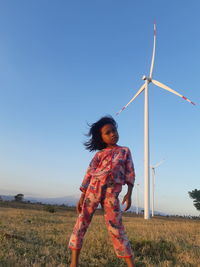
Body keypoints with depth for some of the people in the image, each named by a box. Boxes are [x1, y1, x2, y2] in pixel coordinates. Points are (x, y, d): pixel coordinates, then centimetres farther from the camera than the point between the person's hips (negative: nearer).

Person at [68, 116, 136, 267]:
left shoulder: (125, 151, 14)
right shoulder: (99, 154, 12)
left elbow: (130, 173, 8)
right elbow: (89, 174, 8)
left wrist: (129, 193, -5)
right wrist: (82, 196, 3)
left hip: (112, 192, -1)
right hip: (93, 188, 1)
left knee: (116, 227, -2)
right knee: (82, 221, 0)